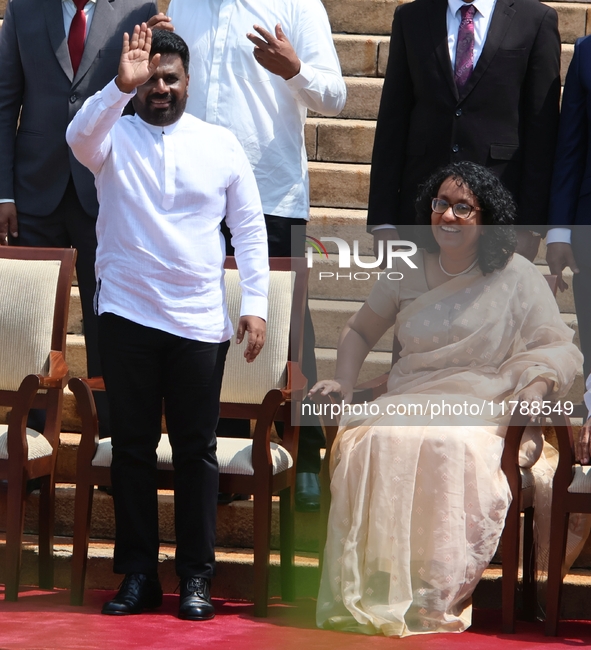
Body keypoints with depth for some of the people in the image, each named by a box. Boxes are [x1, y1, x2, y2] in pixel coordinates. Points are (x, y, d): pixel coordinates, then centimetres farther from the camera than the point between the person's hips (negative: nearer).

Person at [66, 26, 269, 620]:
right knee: (132, 445, 4)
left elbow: (249, 228, 7)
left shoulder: (221, 145, 7)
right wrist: (121, 86, -35)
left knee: (196, 449, 2)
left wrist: (255, 304, -2)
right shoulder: (115, 136, 3)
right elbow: (80, 137, -21)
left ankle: (196, 576, 8)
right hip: (127, 317, 0)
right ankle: (137, 574, 11)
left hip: (199, 322, 0)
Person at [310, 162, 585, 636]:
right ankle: (371, 592, -32)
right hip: (409, 404, 3)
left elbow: (560, 348, 0)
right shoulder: (407, 273, 16)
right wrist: (344, 381, 11)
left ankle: (440, 597, -33)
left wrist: (536, 386, -20)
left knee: (455, 452, -39)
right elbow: (361, 331, 29)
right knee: (375, 443, -33)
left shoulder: (517, 278, 6)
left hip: (485, 414, -3)